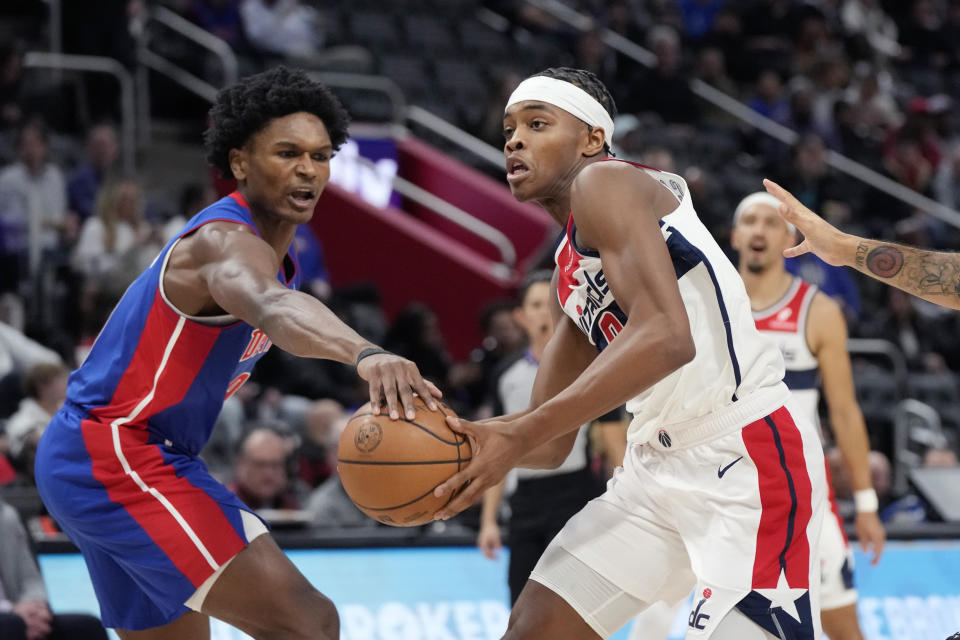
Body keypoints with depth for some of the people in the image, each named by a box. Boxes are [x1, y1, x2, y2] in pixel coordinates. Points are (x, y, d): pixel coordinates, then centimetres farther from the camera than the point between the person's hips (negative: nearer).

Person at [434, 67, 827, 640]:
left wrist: (521, 435, -26)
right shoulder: (570, 268, 18)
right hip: (661, 464, 10)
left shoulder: (603, 183, -9)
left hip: (748, 458, -10)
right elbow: (554, 444, 20)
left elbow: (665, 338, -26)